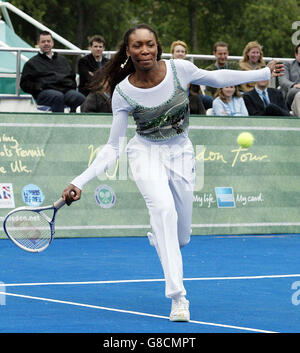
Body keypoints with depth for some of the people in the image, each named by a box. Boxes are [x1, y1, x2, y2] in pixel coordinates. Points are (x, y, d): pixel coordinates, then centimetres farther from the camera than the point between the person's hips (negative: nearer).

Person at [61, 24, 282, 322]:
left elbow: (216, 78, 7)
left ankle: (156, 239, 45)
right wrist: (79, 182, -19)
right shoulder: (123, 93, -16)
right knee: (164, 208, -32)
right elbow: (113, 148, -9)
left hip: (181, 153, 3)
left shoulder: (180, 69, -14)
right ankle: (178, 297, -32)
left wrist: (263, 73, 12)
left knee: (180, 238, 4)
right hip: (146, 152, -3)